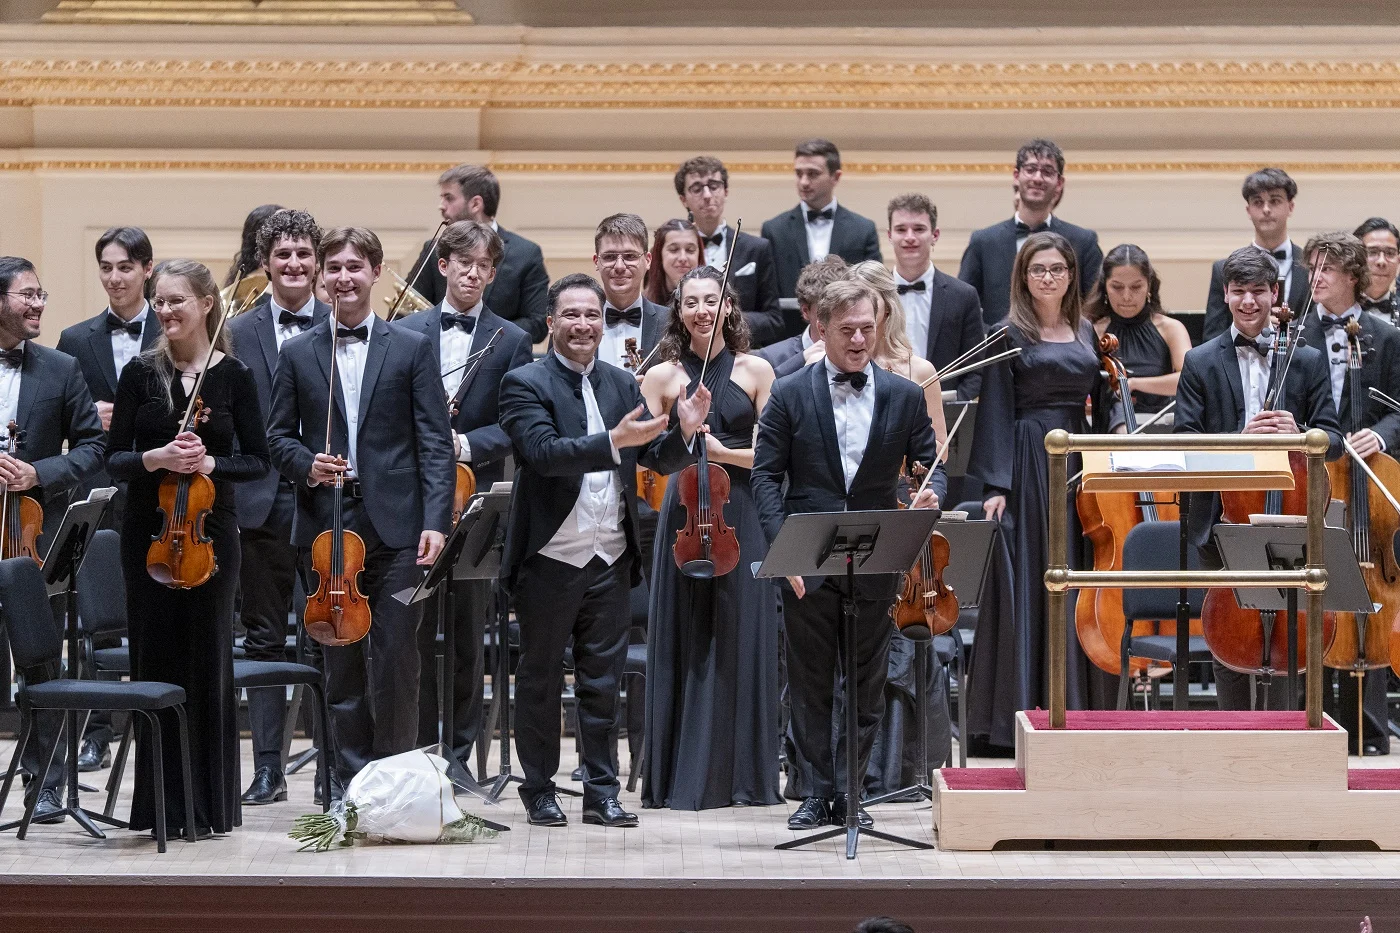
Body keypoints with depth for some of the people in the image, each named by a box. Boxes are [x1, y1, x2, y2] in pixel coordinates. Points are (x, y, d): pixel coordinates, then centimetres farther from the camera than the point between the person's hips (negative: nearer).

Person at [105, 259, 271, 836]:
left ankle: (209, 804, 9)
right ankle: (161, 803, 10)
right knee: (155, 658, 3)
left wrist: (210, 464, -16)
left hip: (210, 530, -1)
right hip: (148, 532, 1)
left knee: (208, 659, 1)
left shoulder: (233, 377, 0)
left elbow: (257, 461, 1)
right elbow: (114, 458, 1)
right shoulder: (141, 373, 2)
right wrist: (154, 458, -18)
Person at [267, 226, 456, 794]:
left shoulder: (412, 350, 5)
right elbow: (278, 435, 12)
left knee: (396, 657, -4)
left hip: (395, 524, -2)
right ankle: (349, 784, 12)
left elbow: (435, 443, 0)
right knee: (341, 662, 6)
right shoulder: (298, 354, 10)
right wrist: (305, 465, -10)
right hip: (327, 525, 2)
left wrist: (435, 520, -10)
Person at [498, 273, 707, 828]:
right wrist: (614, 442, -34)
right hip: (549, 559, -4)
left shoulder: (623, 385, 9)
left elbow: (660, 460, 5)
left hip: (610, 560, 4)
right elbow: (544, 452, -23)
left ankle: (601, 791, 16)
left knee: (602, 681, 9)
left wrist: (684, 431, -16)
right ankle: (539, 789, 19)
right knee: (540, 679, 8)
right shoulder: (525, 384, -6)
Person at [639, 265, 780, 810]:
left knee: (741, 640, 1)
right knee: (683, 642, 1)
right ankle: (683, 777, 6)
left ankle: (743, 775, 8)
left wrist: (720, 451, -11)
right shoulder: (661, 378, 6)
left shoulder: (755, 371, 5)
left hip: (743, 518, 0)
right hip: (684, 516, 1)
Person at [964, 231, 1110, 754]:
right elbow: (996, 410, -6)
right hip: (1028, 463, -5)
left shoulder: (1085, 333, 13)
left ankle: (1070, 710, 10)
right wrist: (996, 485, -13)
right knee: (1023, 588, -4)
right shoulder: (1010, 334, -2)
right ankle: (1014, 717, -1)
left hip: (1078, 462, 5)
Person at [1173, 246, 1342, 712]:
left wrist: (1299, 435, -17)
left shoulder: (1307, 361, 9)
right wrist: (1240, 438, -19)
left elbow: (1333, 440, 4)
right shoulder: (1201, 363, 6)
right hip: (1223, 520, 0)